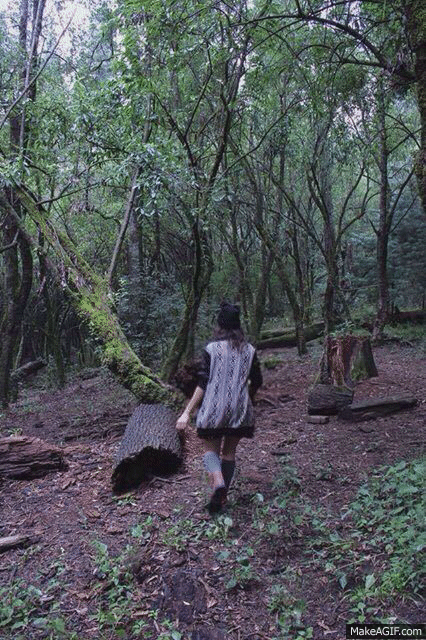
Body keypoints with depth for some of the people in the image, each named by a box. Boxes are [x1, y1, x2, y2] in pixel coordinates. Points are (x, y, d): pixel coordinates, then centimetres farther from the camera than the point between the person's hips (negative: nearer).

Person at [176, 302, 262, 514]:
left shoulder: (212, 349, -7)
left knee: (211, 449, 11)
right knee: (229, 451, 16)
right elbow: (257, 382, 9)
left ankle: (218, 481, -16)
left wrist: (187, 413, -8)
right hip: (240, 409, 3)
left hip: (214, 409, -3)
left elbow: (202, 384, -11)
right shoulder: (249, 350, 2)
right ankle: (222, 496, 19)